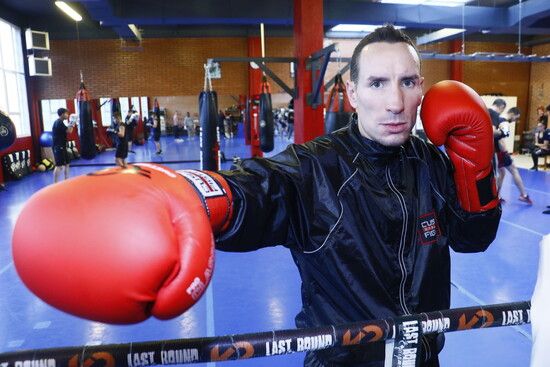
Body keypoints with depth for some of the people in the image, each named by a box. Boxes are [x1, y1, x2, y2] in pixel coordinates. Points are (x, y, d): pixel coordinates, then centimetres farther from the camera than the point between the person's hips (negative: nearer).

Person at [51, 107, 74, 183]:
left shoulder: (59, 122, 16)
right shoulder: (59, 122, -15)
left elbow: (66, 130, 21)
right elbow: (69, 131, -21)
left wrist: (70, 125, 11)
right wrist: (72, 124, -7)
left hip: (61, 146, 11)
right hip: (58, 147, -11)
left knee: (66, 163, 17)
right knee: (59, 166, -14)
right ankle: (55, 183, -14)